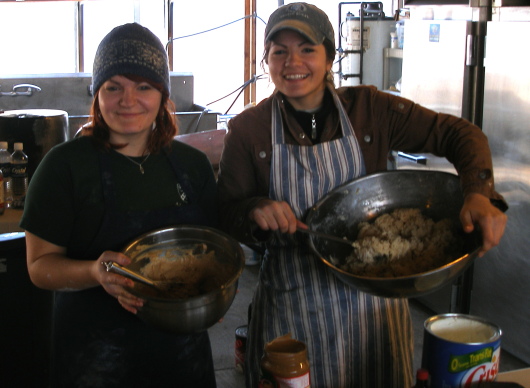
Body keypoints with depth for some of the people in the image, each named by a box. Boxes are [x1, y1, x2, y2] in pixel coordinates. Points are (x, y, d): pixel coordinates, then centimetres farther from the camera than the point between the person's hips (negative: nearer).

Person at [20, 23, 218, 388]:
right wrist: (96, 273, -28)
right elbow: (41, 264, -9)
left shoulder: (193, 164, 2)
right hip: (96, 355, -3)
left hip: (183, 345, 4)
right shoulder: (64, 165, -10)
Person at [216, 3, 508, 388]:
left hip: (372, 297, 1)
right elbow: (226, 213, -2)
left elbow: (459, 135, -4)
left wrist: (480, 195, -23)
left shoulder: (370, 109, -6)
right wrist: (256, 211, -25)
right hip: (291, 308, -1)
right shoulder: (247, 129, -6)